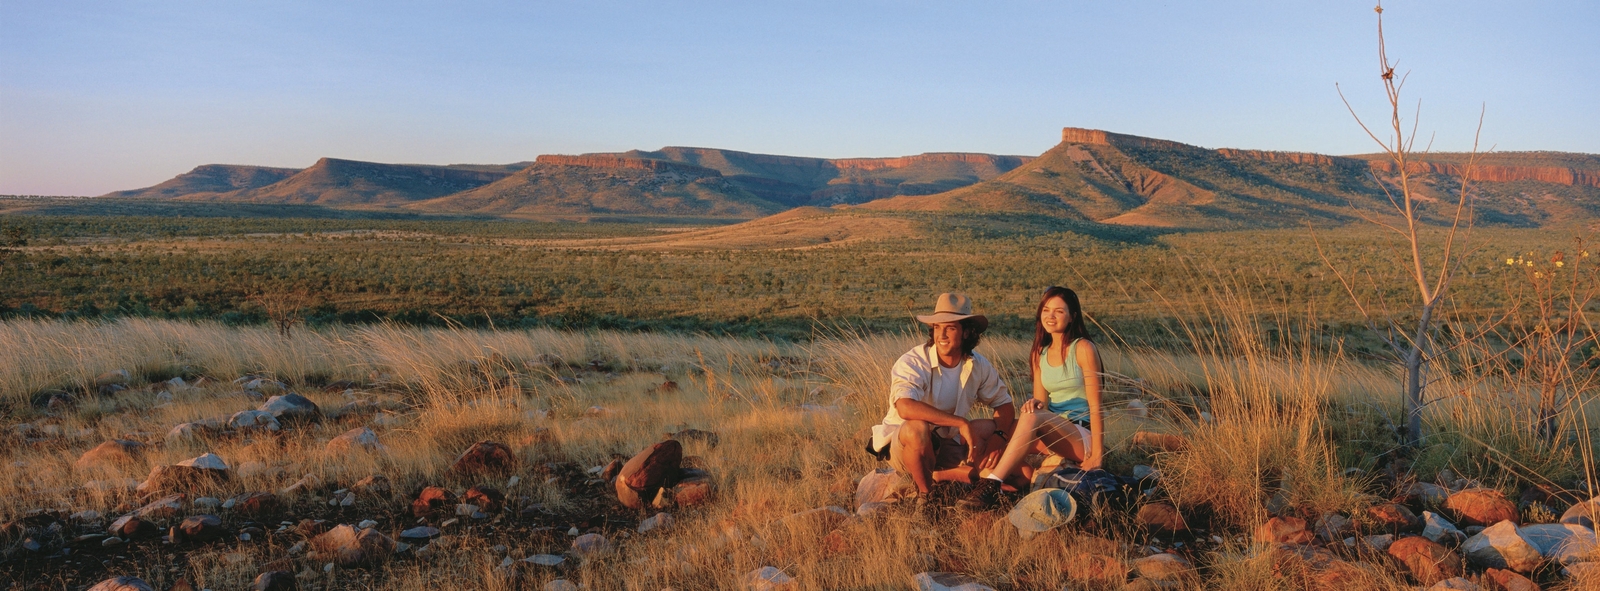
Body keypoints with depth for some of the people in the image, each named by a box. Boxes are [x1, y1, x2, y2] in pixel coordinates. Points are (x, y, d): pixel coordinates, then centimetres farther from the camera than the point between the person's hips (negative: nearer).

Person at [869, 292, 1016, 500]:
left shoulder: (979, 366, -6)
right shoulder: (913, 363, -23)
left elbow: (1005, 405, 4)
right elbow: (905, 408, -40)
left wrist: (997, 436, -18)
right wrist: (961, 423, -39)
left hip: (947, 447, 5)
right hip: (902, 445, -5)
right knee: (918, 427, -37)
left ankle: (937, 476, -3)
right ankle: (926, 492, -13)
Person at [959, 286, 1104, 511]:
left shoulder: (1083, 348, -7)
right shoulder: (1039, 354, 10)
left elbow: (1095, 404, -11)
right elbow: (1042, 403, 6)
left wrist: (1097, 456, -17)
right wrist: (1036, 404, -19)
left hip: (1084, 435, -6)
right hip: (1053, 436, 6)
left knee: (1031, 417, -33)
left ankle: (991, 484, -40)